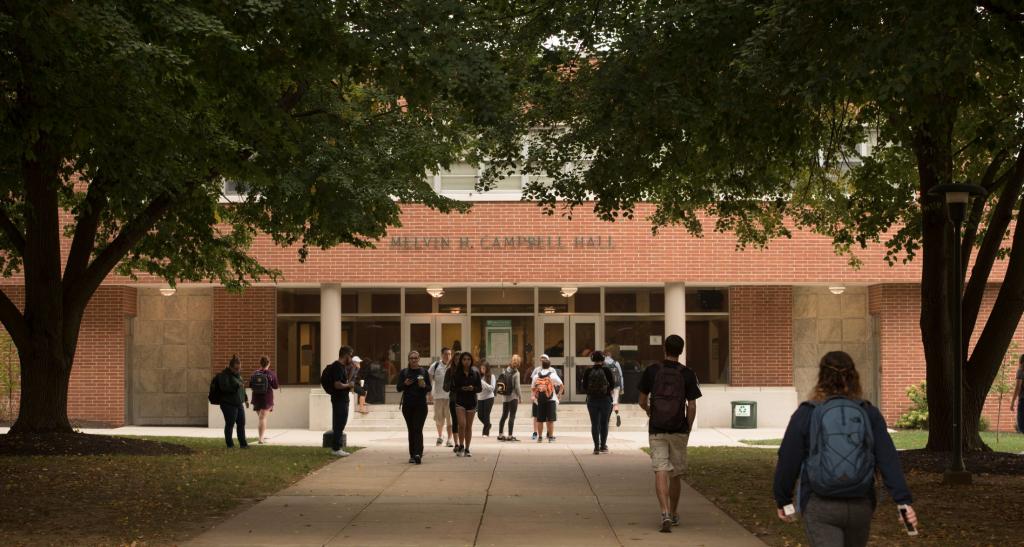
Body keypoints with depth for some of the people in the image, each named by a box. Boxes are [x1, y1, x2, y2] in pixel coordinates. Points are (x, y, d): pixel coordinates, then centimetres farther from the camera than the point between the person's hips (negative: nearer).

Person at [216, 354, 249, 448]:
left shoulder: (238, 374, 14)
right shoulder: (224, 375, -12)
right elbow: (224, 387, -26)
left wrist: (246, 398, 25)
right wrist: (237, 386, -30)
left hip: (239, 404, 8)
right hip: (229, 404, -8)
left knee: (241, 423, 7)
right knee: (230, 424, -2)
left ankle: (243, 443, 12)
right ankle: (229, 444, 7)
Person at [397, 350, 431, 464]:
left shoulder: (424, 372, 7)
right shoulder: (404, 372, 8)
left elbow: (429, 389, 5)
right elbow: (398, 388, 4)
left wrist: (424, 386, -16)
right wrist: (405, 384, -16)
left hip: (420, 405, -2)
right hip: (407, 405, 2)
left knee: (418, 429, -12)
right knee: (411, 430, 6)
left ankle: (418, 454, -23)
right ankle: (413, 455, 12)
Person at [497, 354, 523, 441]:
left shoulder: (506, 371, 5)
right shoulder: (516, 373, -13)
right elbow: (517, 387, -13)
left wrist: (503, 392, 14)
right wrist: (520, 396, -1)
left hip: (505, 397, 6)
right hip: (513, 396, -6)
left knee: (504, 416, 15)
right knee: (512, 416, -2)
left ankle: (500, 434, 19)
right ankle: (510, 436, -4)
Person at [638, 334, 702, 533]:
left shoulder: (651, 371, -2)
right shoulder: (687, 374, -3)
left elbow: (642, 401, 6)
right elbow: (692, 407, -4)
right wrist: (688, 428, 9)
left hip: (656, 430, -1)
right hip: (679, 430, 1)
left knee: (661, 472, -6)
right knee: (675, 474, 14)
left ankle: (665, 513, -24)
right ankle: (674, 514, 28)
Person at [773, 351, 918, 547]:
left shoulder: (806, 414, -4)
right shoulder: (869, 413, 2)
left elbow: (788, 461, -2)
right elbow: (888, 460, -6)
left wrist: (782, 499, 10)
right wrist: (904, 501, -9)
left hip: (820, 507, -3)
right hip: (860, 506, 3)